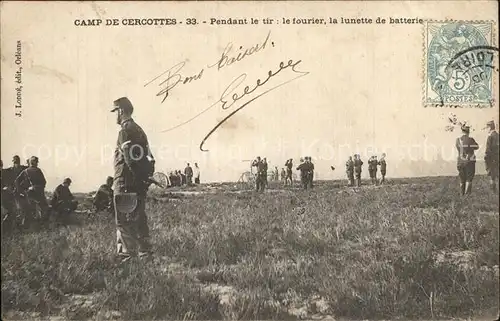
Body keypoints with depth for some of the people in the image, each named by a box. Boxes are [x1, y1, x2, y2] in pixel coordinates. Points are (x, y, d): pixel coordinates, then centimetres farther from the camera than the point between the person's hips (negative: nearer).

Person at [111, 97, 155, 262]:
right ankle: (145, 253, 19)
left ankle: (128, 254, -2)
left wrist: (137, 178, -14)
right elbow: (148, 157, 17)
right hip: (141, 184, 9)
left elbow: (130, 158, -18)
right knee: (139, 219, 14)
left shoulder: (125, 131, -11)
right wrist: (144, 177, 15)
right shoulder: (139, 129, 17)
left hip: (126, 183, -9)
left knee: (124, 222, -3)